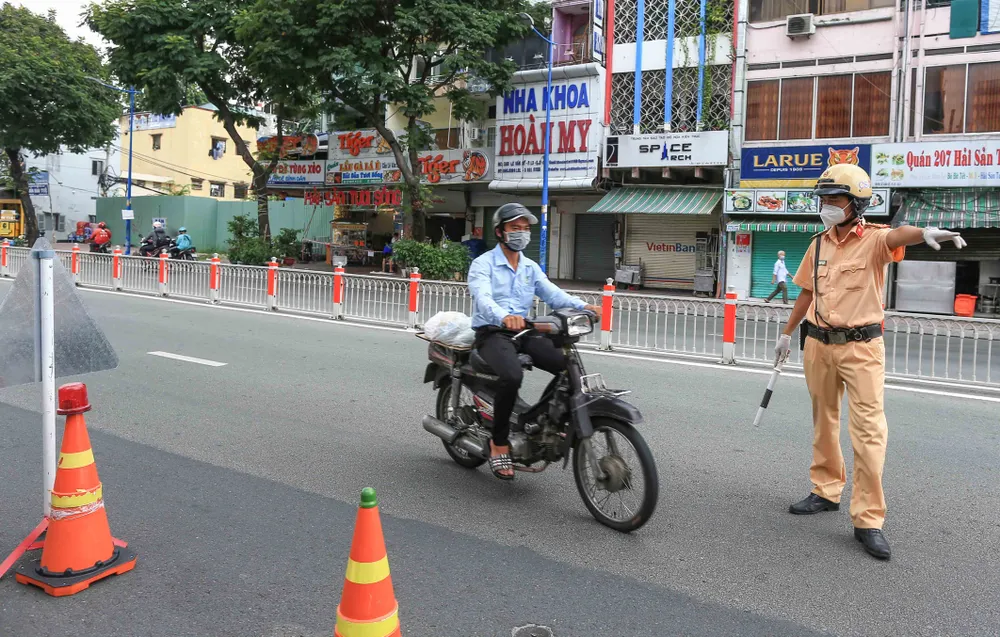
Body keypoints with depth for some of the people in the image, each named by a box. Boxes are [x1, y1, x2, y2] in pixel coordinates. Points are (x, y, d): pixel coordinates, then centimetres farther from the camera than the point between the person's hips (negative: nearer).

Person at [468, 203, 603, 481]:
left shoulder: (530, 268, 18)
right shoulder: (484, 264, -2)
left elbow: (553, 294, 2)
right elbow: (483, 298, -22)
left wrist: (582, 306, -19)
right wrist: (504, 317, -45)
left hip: (523, 332, 6)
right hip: (492, 333, -6)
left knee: (571, 365, -17)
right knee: (512, 375, -35)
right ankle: (499, 444, -18)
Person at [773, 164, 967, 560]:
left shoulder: (872, 239, -9)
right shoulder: (819, 244, 8)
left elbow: (896, 235, -33)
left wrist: (926, 232, -56)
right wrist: (787, 334, 21)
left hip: (861, 346, -5)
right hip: (819, 345, 5)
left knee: (869, 430, -8)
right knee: (824, 423, 15)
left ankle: (868, 519, -4)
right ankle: (826, 492, 31)